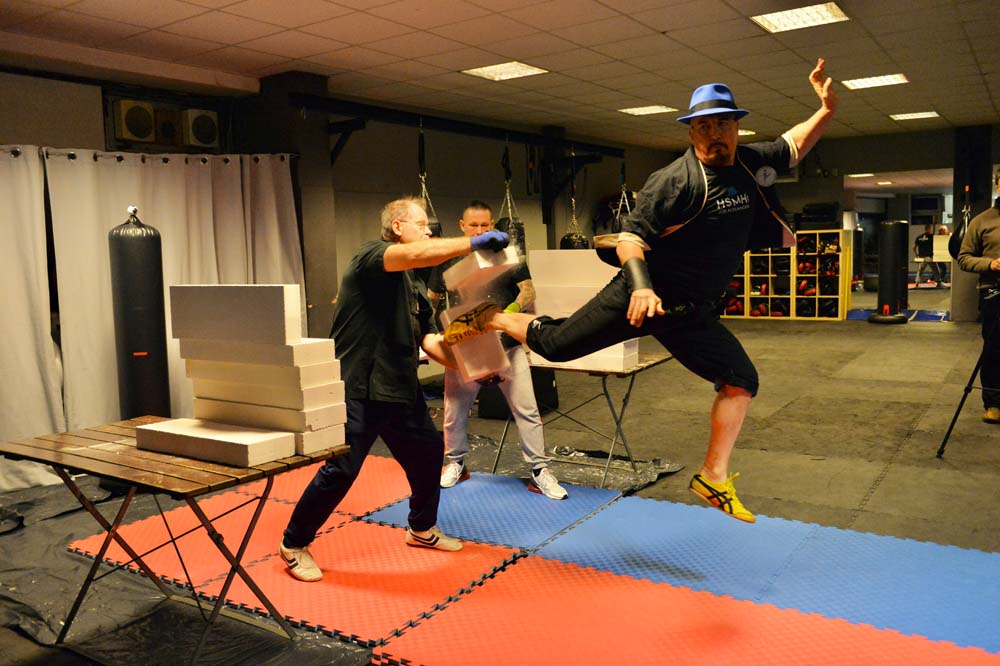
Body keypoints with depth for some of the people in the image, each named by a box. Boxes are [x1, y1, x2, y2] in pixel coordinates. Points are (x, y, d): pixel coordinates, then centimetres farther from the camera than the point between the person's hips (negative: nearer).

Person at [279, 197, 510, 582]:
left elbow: (430, 340, 10)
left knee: (429, 451, 16)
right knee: (340, 471, -5)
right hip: (358, 390, -9)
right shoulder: (369, 256, -9)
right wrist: (474, 243, -30)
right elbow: (417, 254, -30)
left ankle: (422, 528, 38)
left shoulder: (414, 289, 16)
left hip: (400, 390, 9)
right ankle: (294, 545, 16)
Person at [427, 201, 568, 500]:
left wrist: (512, 310, -25)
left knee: (526, 408, -2)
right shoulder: (449, 260, 5)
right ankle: (455, 463, 32)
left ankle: (539, 470, 8)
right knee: (454, 409, 11)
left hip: (507, 346, -1)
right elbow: (431, 300, 16)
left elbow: (528, 290, -5)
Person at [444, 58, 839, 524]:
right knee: (552, 344, -2)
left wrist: (828, 110, 5)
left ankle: (713, 478, 12)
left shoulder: (750, 164, 1)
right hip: (643, 294, -5)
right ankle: (491, 320, 27)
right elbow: (630, 238, -20)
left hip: (692, 311, 6)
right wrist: (640, 286, -37)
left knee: (740, 381, 0)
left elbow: (793, 148, 21)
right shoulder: (675, 180, -19)